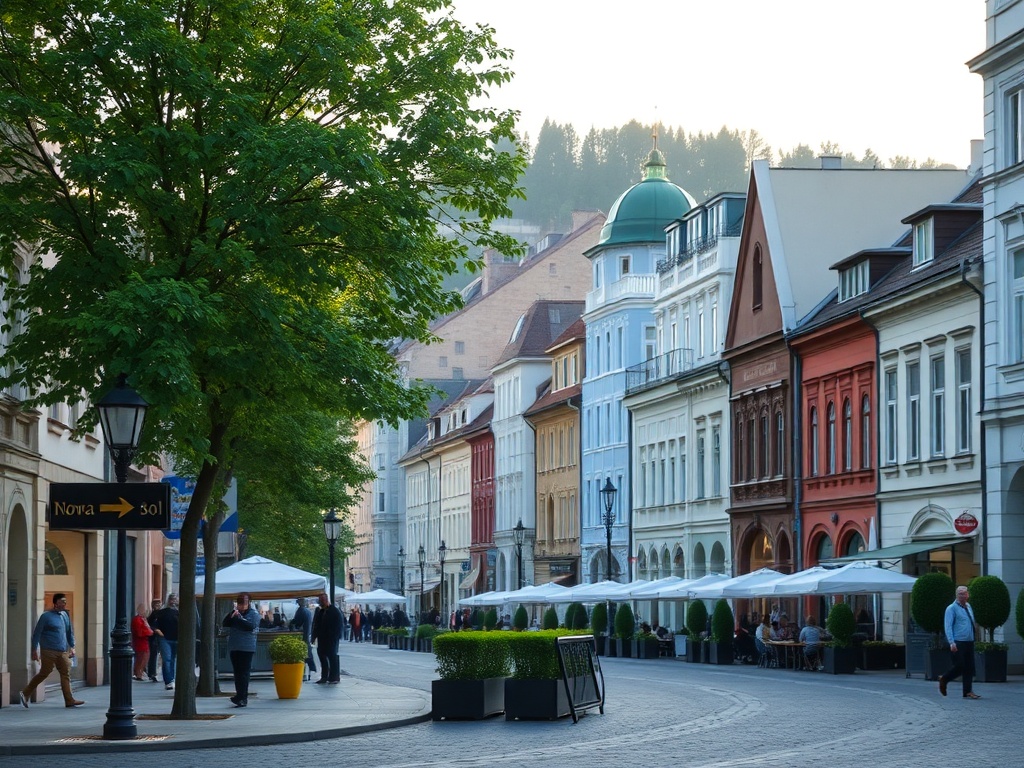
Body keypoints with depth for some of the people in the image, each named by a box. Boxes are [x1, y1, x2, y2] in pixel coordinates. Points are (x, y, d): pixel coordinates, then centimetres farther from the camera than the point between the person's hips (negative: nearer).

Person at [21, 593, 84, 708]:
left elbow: (70, 632, 23)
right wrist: (35, 650, -10)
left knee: (66, 674, 0)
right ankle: (25, 693, 10)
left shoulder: (65, 615, 14)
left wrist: (72, 647, 14)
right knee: (44, 673, -3)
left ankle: (69, 700, 0)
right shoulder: (46, 616, -6)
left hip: (63, 652, 6)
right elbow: (36, 633, -6)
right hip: (49, 651, -6)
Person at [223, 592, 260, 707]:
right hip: (234, 647, 6)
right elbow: (226, 623, 6)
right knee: (237, 673, 5)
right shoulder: (235, 612, 15)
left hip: (247, 648, -6)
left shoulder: (254, 613, 0)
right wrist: (232, 615, -10)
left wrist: (239, 618, -16)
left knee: (244, 673, -10)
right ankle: (242, 698, 9)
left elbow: (251, 626, -15)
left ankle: (242, 697, -14)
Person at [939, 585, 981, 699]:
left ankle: (968, 692, 4)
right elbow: (948, 626, -11)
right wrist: (952, 643, -19)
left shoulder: (968, 607, 15)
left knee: (970, 668, 2)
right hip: (957, 643, -7)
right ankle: (943, 680, 16)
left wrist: (973, 639, 17)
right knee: (959, 666, -8)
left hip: (969, 642, 7)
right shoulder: (952, 608, -6)